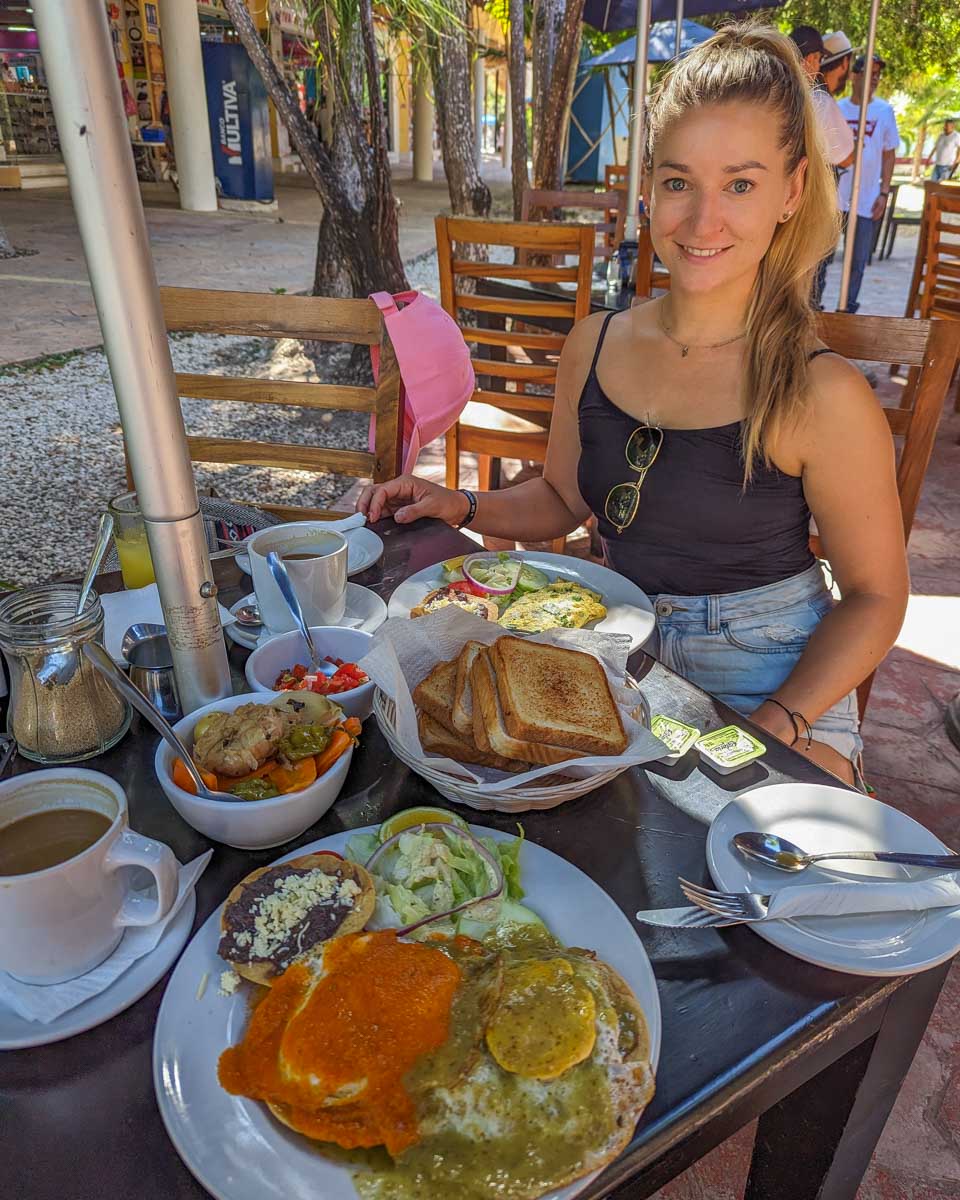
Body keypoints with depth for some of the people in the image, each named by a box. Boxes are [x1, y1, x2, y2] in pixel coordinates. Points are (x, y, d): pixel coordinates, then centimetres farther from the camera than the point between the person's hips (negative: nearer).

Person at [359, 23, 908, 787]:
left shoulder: (823, 396, -16)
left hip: (768, 680, -4)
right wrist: (463, 508, -4)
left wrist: (776, 726, -17)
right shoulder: (594, 347, -2)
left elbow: (875, 596, -6)